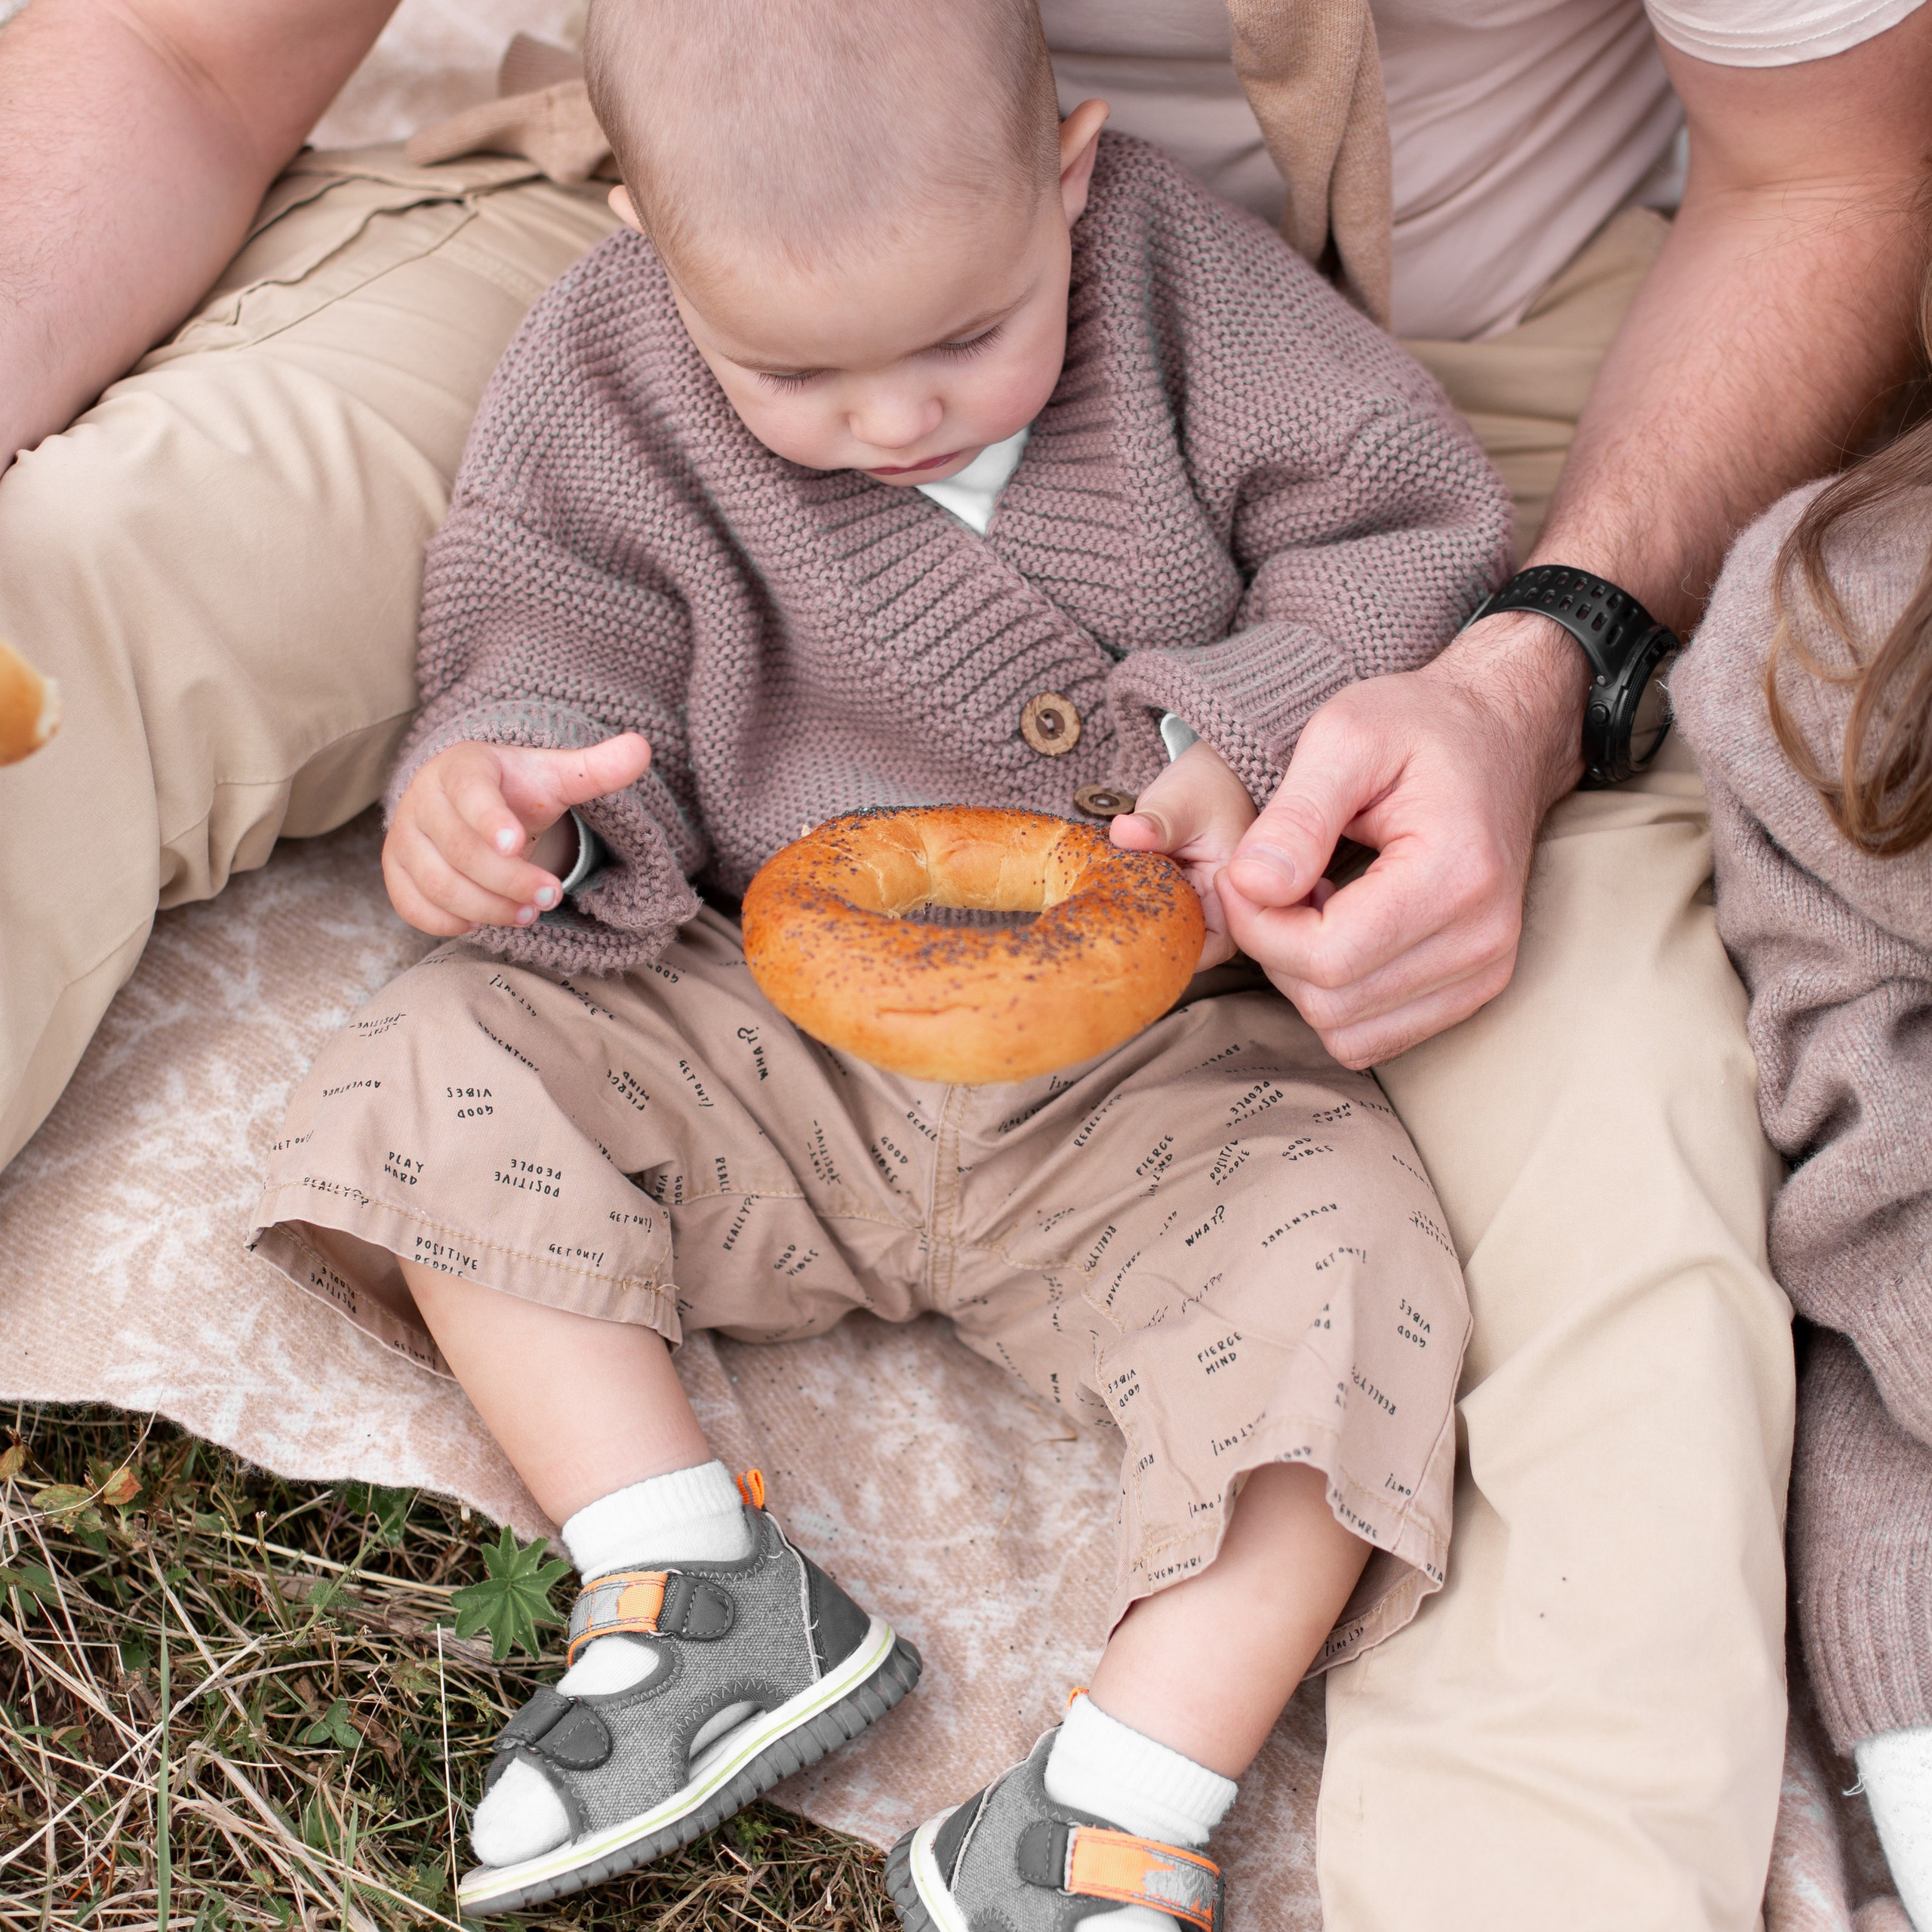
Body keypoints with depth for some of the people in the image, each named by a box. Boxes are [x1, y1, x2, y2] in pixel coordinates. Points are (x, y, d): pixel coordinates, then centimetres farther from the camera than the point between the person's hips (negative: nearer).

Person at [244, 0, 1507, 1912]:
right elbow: (562, 665, -1)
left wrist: (1243, 740, -21)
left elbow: (1413, 534, -4)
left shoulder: (1187, 293, -10)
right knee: (446, 1061, -14)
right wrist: (492, 792, -26)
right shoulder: (603, 387, -7)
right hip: (760, 1042, 2)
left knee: (1334, 1246, -26)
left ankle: (1119, 1807, -17)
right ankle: (710, 1593, -13)